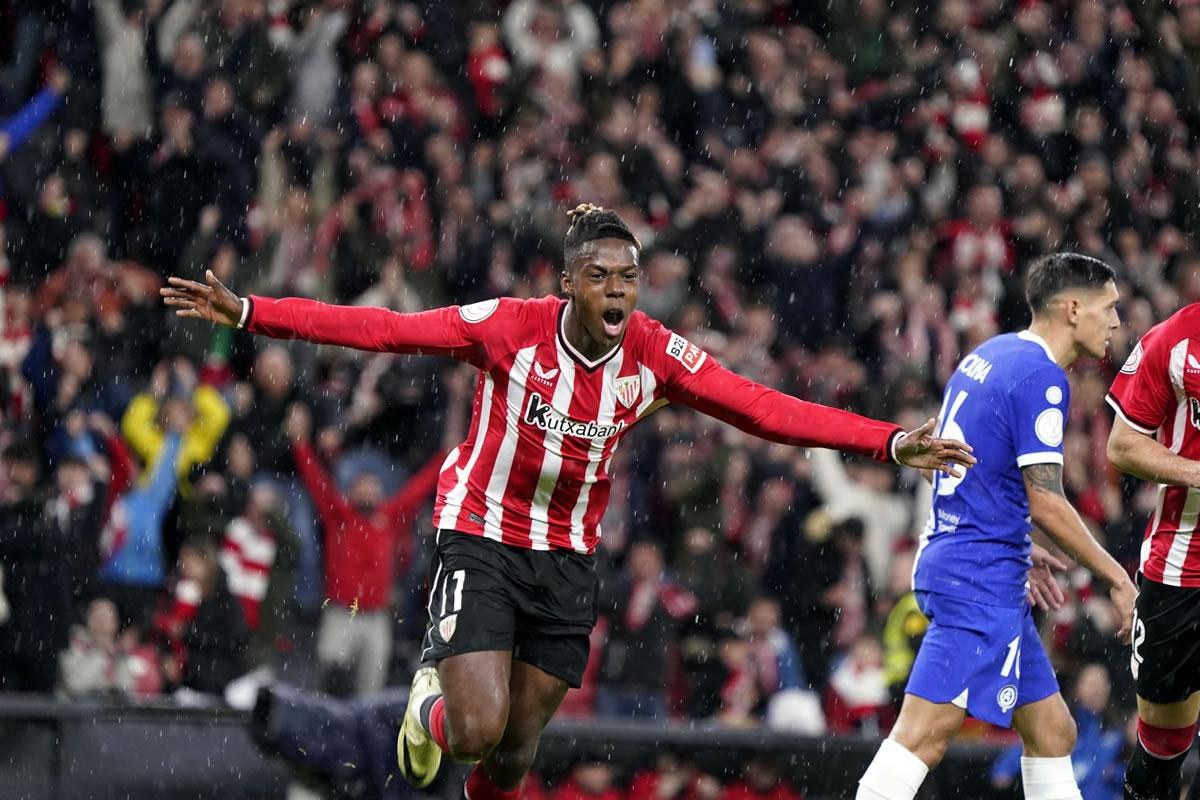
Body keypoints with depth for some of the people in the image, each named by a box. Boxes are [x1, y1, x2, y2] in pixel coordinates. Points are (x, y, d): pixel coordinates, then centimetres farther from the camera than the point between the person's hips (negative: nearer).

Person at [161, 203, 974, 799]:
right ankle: (433, 701, 24)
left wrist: (891, 442, -19)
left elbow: (768, 410, -10)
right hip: (482, 541, -3)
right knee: (477, 730, -15)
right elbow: (381, 329, -18)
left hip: (569, 559, 3)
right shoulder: (508, 327, -18)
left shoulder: (656, 355, -10)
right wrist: (248, 313, -25)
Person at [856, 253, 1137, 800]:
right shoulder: (1041, 376, -13)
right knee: (925, 735, -16)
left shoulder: (989, 356, 15)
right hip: (980, 582, -11)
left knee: (1052, 732, 11)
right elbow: (1047, 504, -16)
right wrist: (1117, 578, -6)